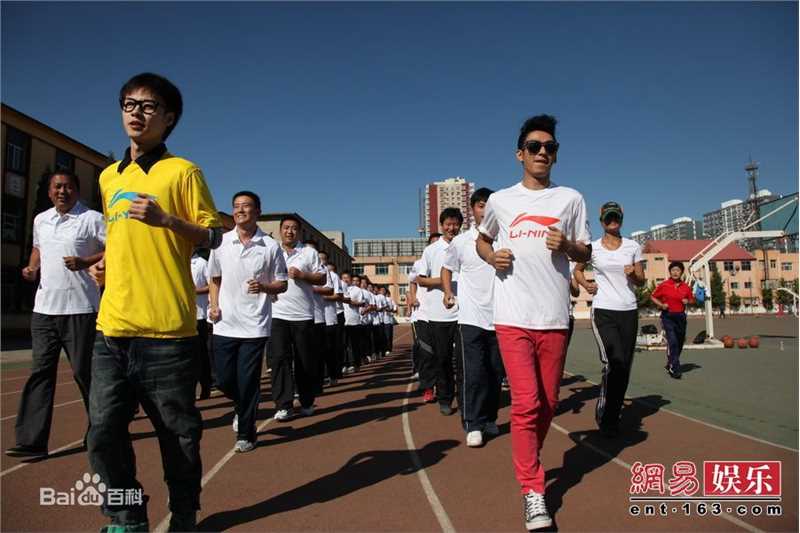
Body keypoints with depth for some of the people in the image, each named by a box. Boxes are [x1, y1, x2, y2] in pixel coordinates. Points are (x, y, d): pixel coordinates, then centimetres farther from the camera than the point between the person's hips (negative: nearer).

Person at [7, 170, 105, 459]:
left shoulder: (92, 218, -5)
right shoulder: (40, 220, 14)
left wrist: (86, 262, -20)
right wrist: (32, 268, 9)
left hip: (79, 309, -6)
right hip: (44, 308, 6)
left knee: (84, 371, 2)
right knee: (41, 371, 3)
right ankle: (31, 440, 6)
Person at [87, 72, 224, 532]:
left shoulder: (182, 171, 0)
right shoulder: (109, 177, 18)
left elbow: (214, 236, -3)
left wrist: (167, 219, -19)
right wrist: (106, 263, 12)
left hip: (166, 327, -5)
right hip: (112, 326, 6)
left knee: (178, 433, 5)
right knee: (104, 431, 5)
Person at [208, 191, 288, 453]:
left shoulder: (270, 246, -3)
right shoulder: (221, 242, 5)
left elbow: (282, 284, 2)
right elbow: (215, 278, 17)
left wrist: (264, 287, -19)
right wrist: (214, 305, 1)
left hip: (255, 325, -3)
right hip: (224, 324, 3)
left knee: (248, 382, 1)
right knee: (224, 380, 8)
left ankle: (245, 434, 18)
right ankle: (243, 407, 40)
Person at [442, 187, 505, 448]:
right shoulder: (461, 242, 3)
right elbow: (447, 268, 17)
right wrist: (448, 292, 2)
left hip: (500, 317, 2)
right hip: (472, 317, -2)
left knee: (496, 373, 9)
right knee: (474, 374, -5)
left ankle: (489, 419, 25)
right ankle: (473, 425, 5)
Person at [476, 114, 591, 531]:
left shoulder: (571, 199, 8)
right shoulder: (500, 200, 8)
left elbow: (586, 253, 13)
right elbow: (481, 240, 23)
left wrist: (567, 246, -10)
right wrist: (492, 257, 1)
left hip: (554, 317, 2)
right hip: (512, 316, -1)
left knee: (548, 403, 11)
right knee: (526, 402, -8)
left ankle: (527, 463, 35)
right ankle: (532, 490, 5)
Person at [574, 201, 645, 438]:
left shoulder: (633, 246, 8)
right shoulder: (592, 247, 3)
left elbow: (641, 281, 11)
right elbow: (577, 269, 19)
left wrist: (633, 274, -11)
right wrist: (585, 284, 0)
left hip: (629, 311, 3)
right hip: (603, 311, -3)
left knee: (624, 366, 6)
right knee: (614, 363, -17)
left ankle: (613, 413, 23)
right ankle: (606, 416, -1)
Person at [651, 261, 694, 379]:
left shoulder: (686, 287, 6)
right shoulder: (663, 285, -3)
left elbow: (692, 299, 18)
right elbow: (653, 297, 5)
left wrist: (687, 301, -5)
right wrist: (661, 305, -11)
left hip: (681, 316, 4)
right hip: (667, 316, -4)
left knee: (680, 343, 12)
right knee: (672, 342, -16)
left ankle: (670, 365, 33)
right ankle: (674, 369, -12)